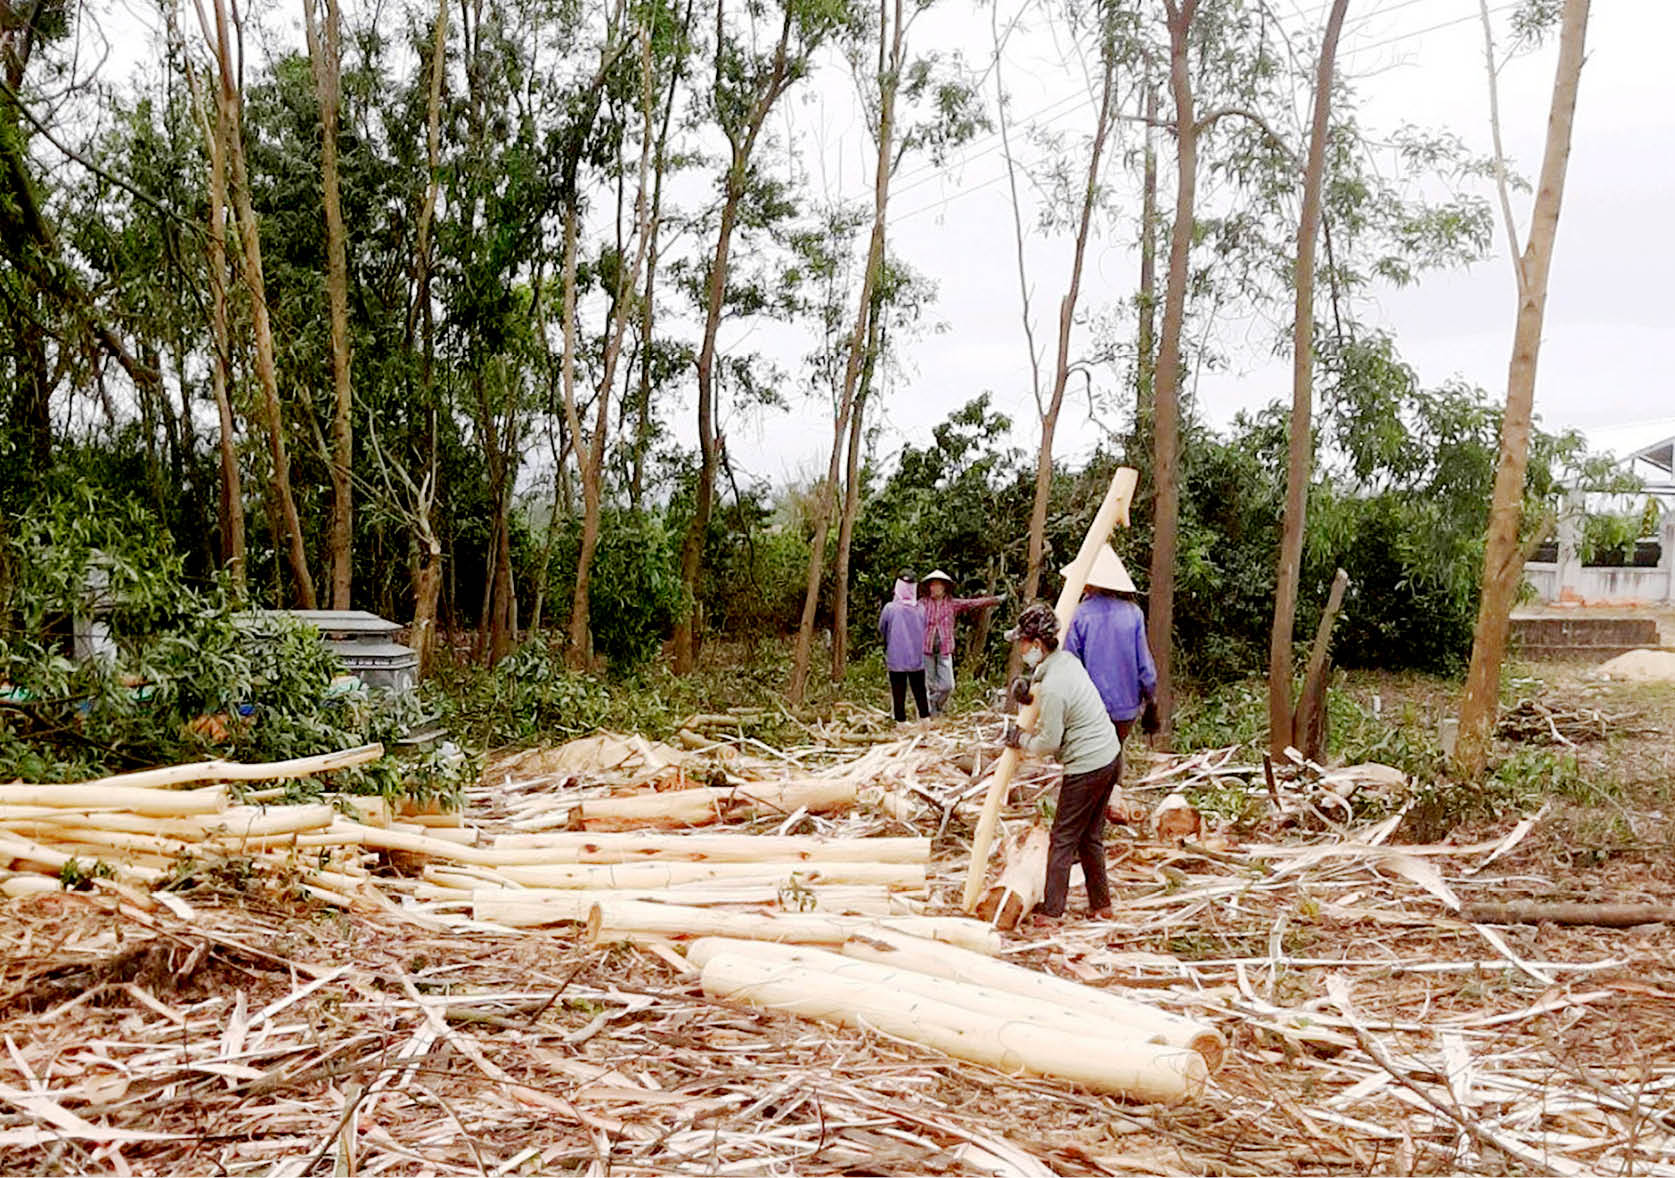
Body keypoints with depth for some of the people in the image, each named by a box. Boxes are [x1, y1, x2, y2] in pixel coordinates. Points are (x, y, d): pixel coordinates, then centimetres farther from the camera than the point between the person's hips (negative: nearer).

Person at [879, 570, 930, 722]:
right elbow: (926, 632, 7)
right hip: (918, 660, 3)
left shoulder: (890, 608, -13)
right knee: (920, 694, 15)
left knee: (898, 696, 5)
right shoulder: (921, 609, -6)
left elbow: (881, 631, 1)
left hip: (896, 660, -3)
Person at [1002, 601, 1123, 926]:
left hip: (1086, 767, -9)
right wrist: (1030, 694, 6)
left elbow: (1049, 743, -17)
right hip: (1109, 755, 9)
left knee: (1063, 840, 2)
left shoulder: (1052, 686, -24)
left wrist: (1020, 739, 1)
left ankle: (1051, 913, 10)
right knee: (1090, 837, 19)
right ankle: (1101, 905, 28)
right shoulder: (1067, 659, 4)